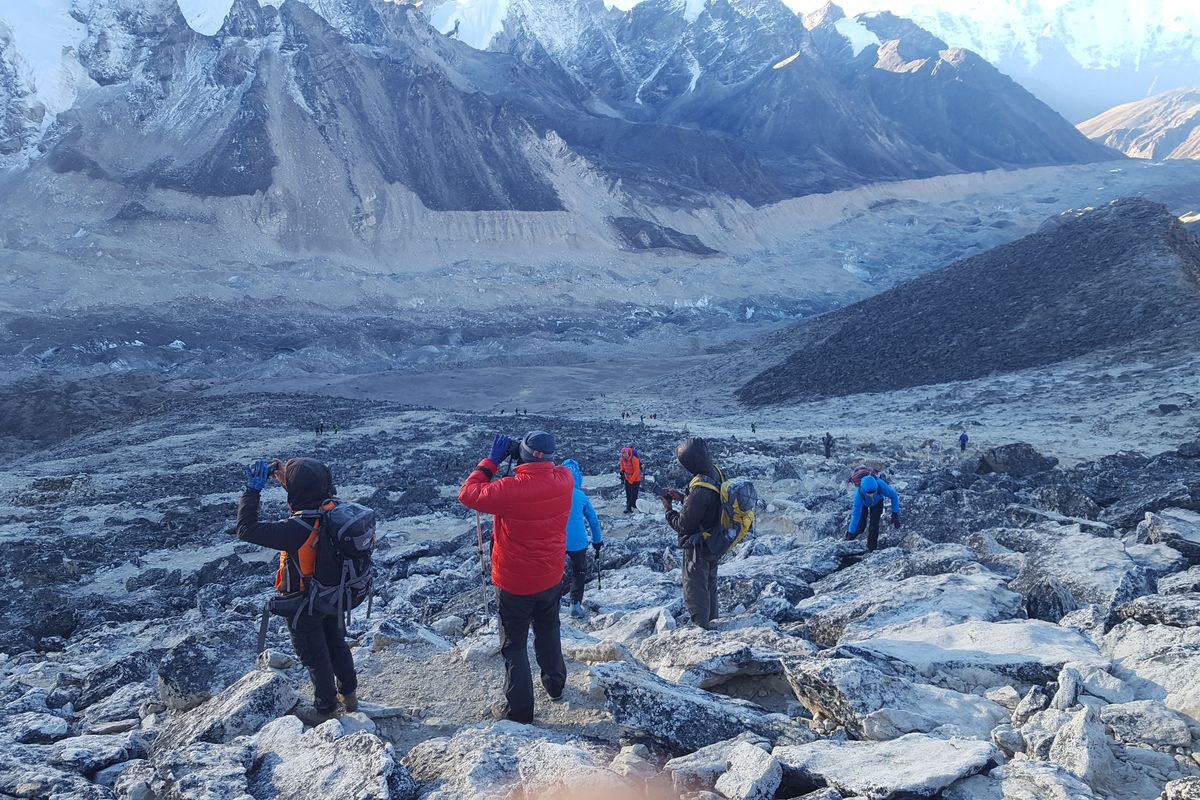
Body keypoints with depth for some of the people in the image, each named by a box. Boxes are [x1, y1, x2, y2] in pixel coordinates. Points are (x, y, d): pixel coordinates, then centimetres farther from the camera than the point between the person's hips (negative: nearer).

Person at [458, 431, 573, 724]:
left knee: (514, 644, 11)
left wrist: (492, 460, -14)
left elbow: (468, 494, -18)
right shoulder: (564, 480, -16)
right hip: (552, 577, 5)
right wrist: (538, 457, -3)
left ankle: (518, 708, 20)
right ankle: (555, 683, 45)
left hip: (514, 583, -5)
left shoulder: (511, 489, -32)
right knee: (548, 631, 28)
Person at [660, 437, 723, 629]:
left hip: (698, 548, -9)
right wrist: (682, 497, 2)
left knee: (695, 591, 9)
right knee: (710, 585, 26)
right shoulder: (716, 473, -7)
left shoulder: (699, 489, -34)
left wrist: (668, 510, -10)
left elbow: (684, 525, -25)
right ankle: (711, 620, 43)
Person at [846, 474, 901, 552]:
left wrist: (895, 515, -29)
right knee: (861, 526, -5)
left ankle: (872, 550, 11)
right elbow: (856, 513, -39)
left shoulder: (880, 484, -44)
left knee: (874, 525, -8)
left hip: (877, 501, 1)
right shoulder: (859, 494, -45)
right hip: (863, 503, -1)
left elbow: (894, 495, -26)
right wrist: (851, 533, -35)